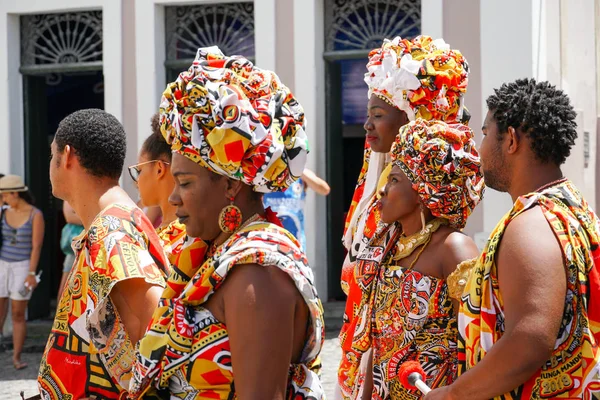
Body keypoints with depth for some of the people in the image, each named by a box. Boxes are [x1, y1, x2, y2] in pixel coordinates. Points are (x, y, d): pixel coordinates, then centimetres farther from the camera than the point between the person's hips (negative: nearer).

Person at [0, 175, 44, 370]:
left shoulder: (36, 215, -10)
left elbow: (37, 246, -13)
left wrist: (31, 274, -18)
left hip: (22, 268, -3)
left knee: (18, 315, -1)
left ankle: (16, 358, 9)